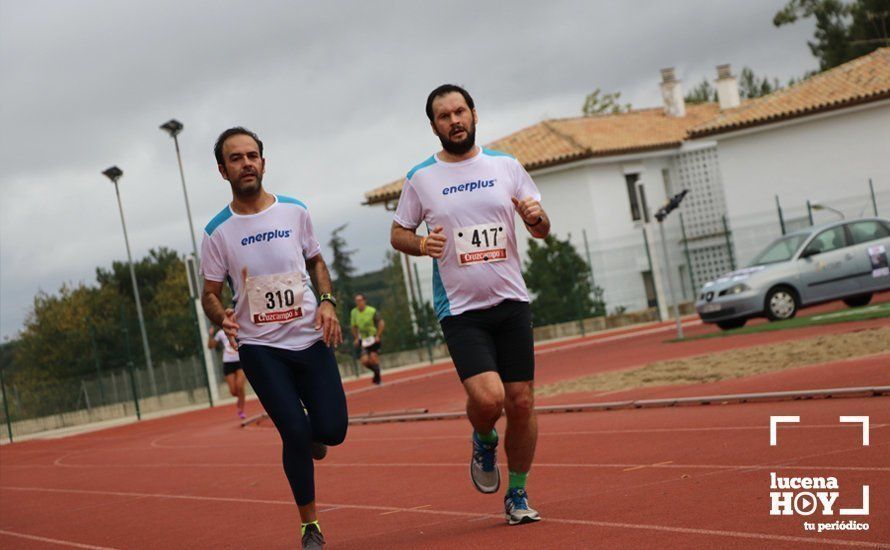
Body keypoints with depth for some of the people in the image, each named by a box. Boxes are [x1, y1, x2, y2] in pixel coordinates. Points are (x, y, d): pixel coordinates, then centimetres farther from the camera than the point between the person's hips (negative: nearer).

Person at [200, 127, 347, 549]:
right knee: (295, 434, -11)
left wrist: (327, 301, -2)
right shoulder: (218, 231, -4)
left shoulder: (294, 211, 3)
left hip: (311, 338, 2)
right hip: (260, 347, -2)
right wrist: (222, 317, -19)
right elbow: (210, 293, 4)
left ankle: (308, 436, 35)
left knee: (331, 431, -5)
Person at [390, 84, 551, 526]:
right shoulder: (420, 178, 2)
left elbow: (542, 230, 12)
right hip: (460, 309, -2)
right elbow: (398, 233, 10)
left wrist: (536, 216, -12)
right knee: (488, 398, -19)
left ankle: (517, 495, 20)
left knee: (521, 403, 1)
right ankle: (484, 441, 17)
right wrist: (421, 244, -12)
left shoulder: (506, 166, 6)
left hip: (511, 303, 2)